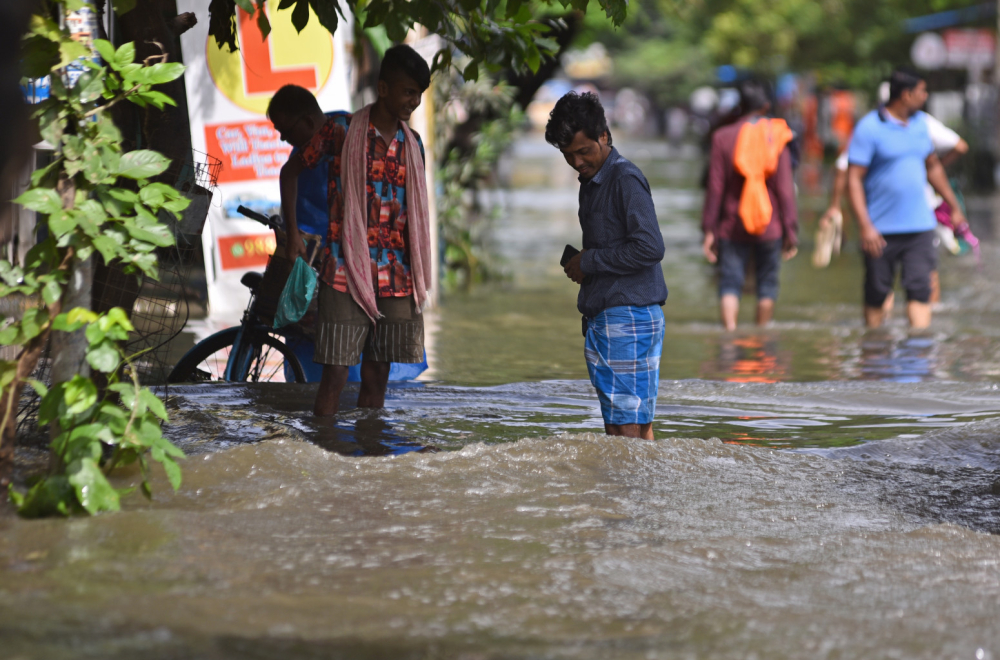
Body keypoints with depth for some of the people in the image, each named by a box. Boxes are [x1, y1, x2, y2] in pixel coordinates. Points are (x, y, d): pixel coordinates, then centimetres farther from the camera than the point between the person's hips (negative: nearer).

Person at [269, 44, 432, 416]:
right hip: (345, 274, -4)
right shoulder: (341, 131, -3)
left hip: (396, 282, 4)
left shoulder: (412, 144, 10)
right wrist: (292, 233, 3)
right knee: (335, 374, -6)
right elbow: (290, 172, 8)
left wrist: (418, 275, 15)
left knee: (377, 378, 8)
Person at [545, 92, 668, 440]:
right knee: (614, 426, 7)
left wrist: (588, 262, -12)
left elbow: (649, 248, -21)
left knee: (630, 428, -11)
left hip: (630, 318, -9)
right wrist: (578, 263, 11)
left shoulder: (626, 179, -11)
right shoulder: (590, 183, 19)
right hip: (601, 319, 9)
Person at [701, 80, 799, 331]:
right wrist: (791, 231, 2)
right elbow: (785, 189, -4)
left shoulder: (723, 137, -2)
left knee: (730, 284, 0)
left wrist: (709, 230, 2)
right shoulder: (776, 137, -2)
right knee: (767, 285, 12)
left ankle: (730, 330, -18)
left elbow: (715, 188, -3)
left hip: (732, 226, 0)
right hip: (770, 226, 0)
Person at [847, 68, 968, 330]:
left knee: (919, 289, -6)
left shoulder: (920, 123, 10)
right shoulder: (869, 128, -10)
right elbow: (854, 179, -13)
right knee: (877, 294, 6)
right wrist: (865, 226, -21)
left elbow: (933, 166, 24)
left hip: (920, 226, 4)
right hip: (881, 230, -4)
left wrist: (954, 207, 28)